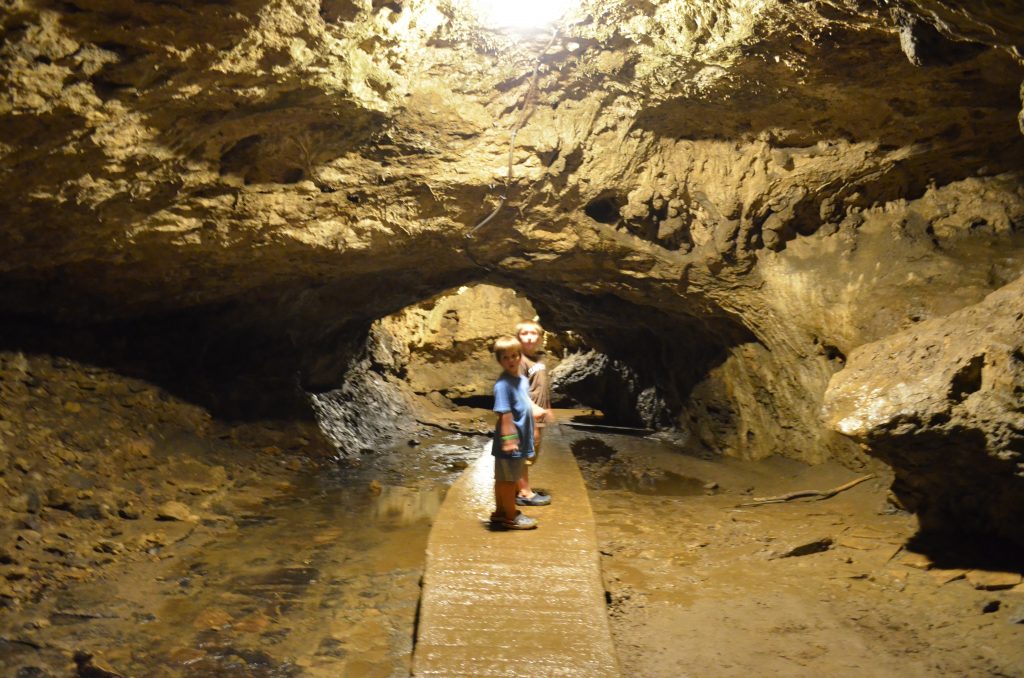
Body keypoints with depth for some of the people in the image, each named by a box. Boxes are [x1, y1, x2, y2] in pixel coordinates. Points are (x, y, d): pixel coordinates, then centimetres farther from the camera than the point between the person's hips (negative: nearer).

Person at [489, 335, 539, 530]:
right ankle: (511, 517, 17)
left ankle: (500, 512, 31)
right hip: (511, 440, -9)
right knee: (507, 479, 5)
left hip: (521, 439, 9)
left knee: (503, 478, 19)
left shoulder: (523, 380, 7)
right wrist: (508, 439, -23)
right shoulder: (503, 384, -20)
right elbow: (504, 414, -22)